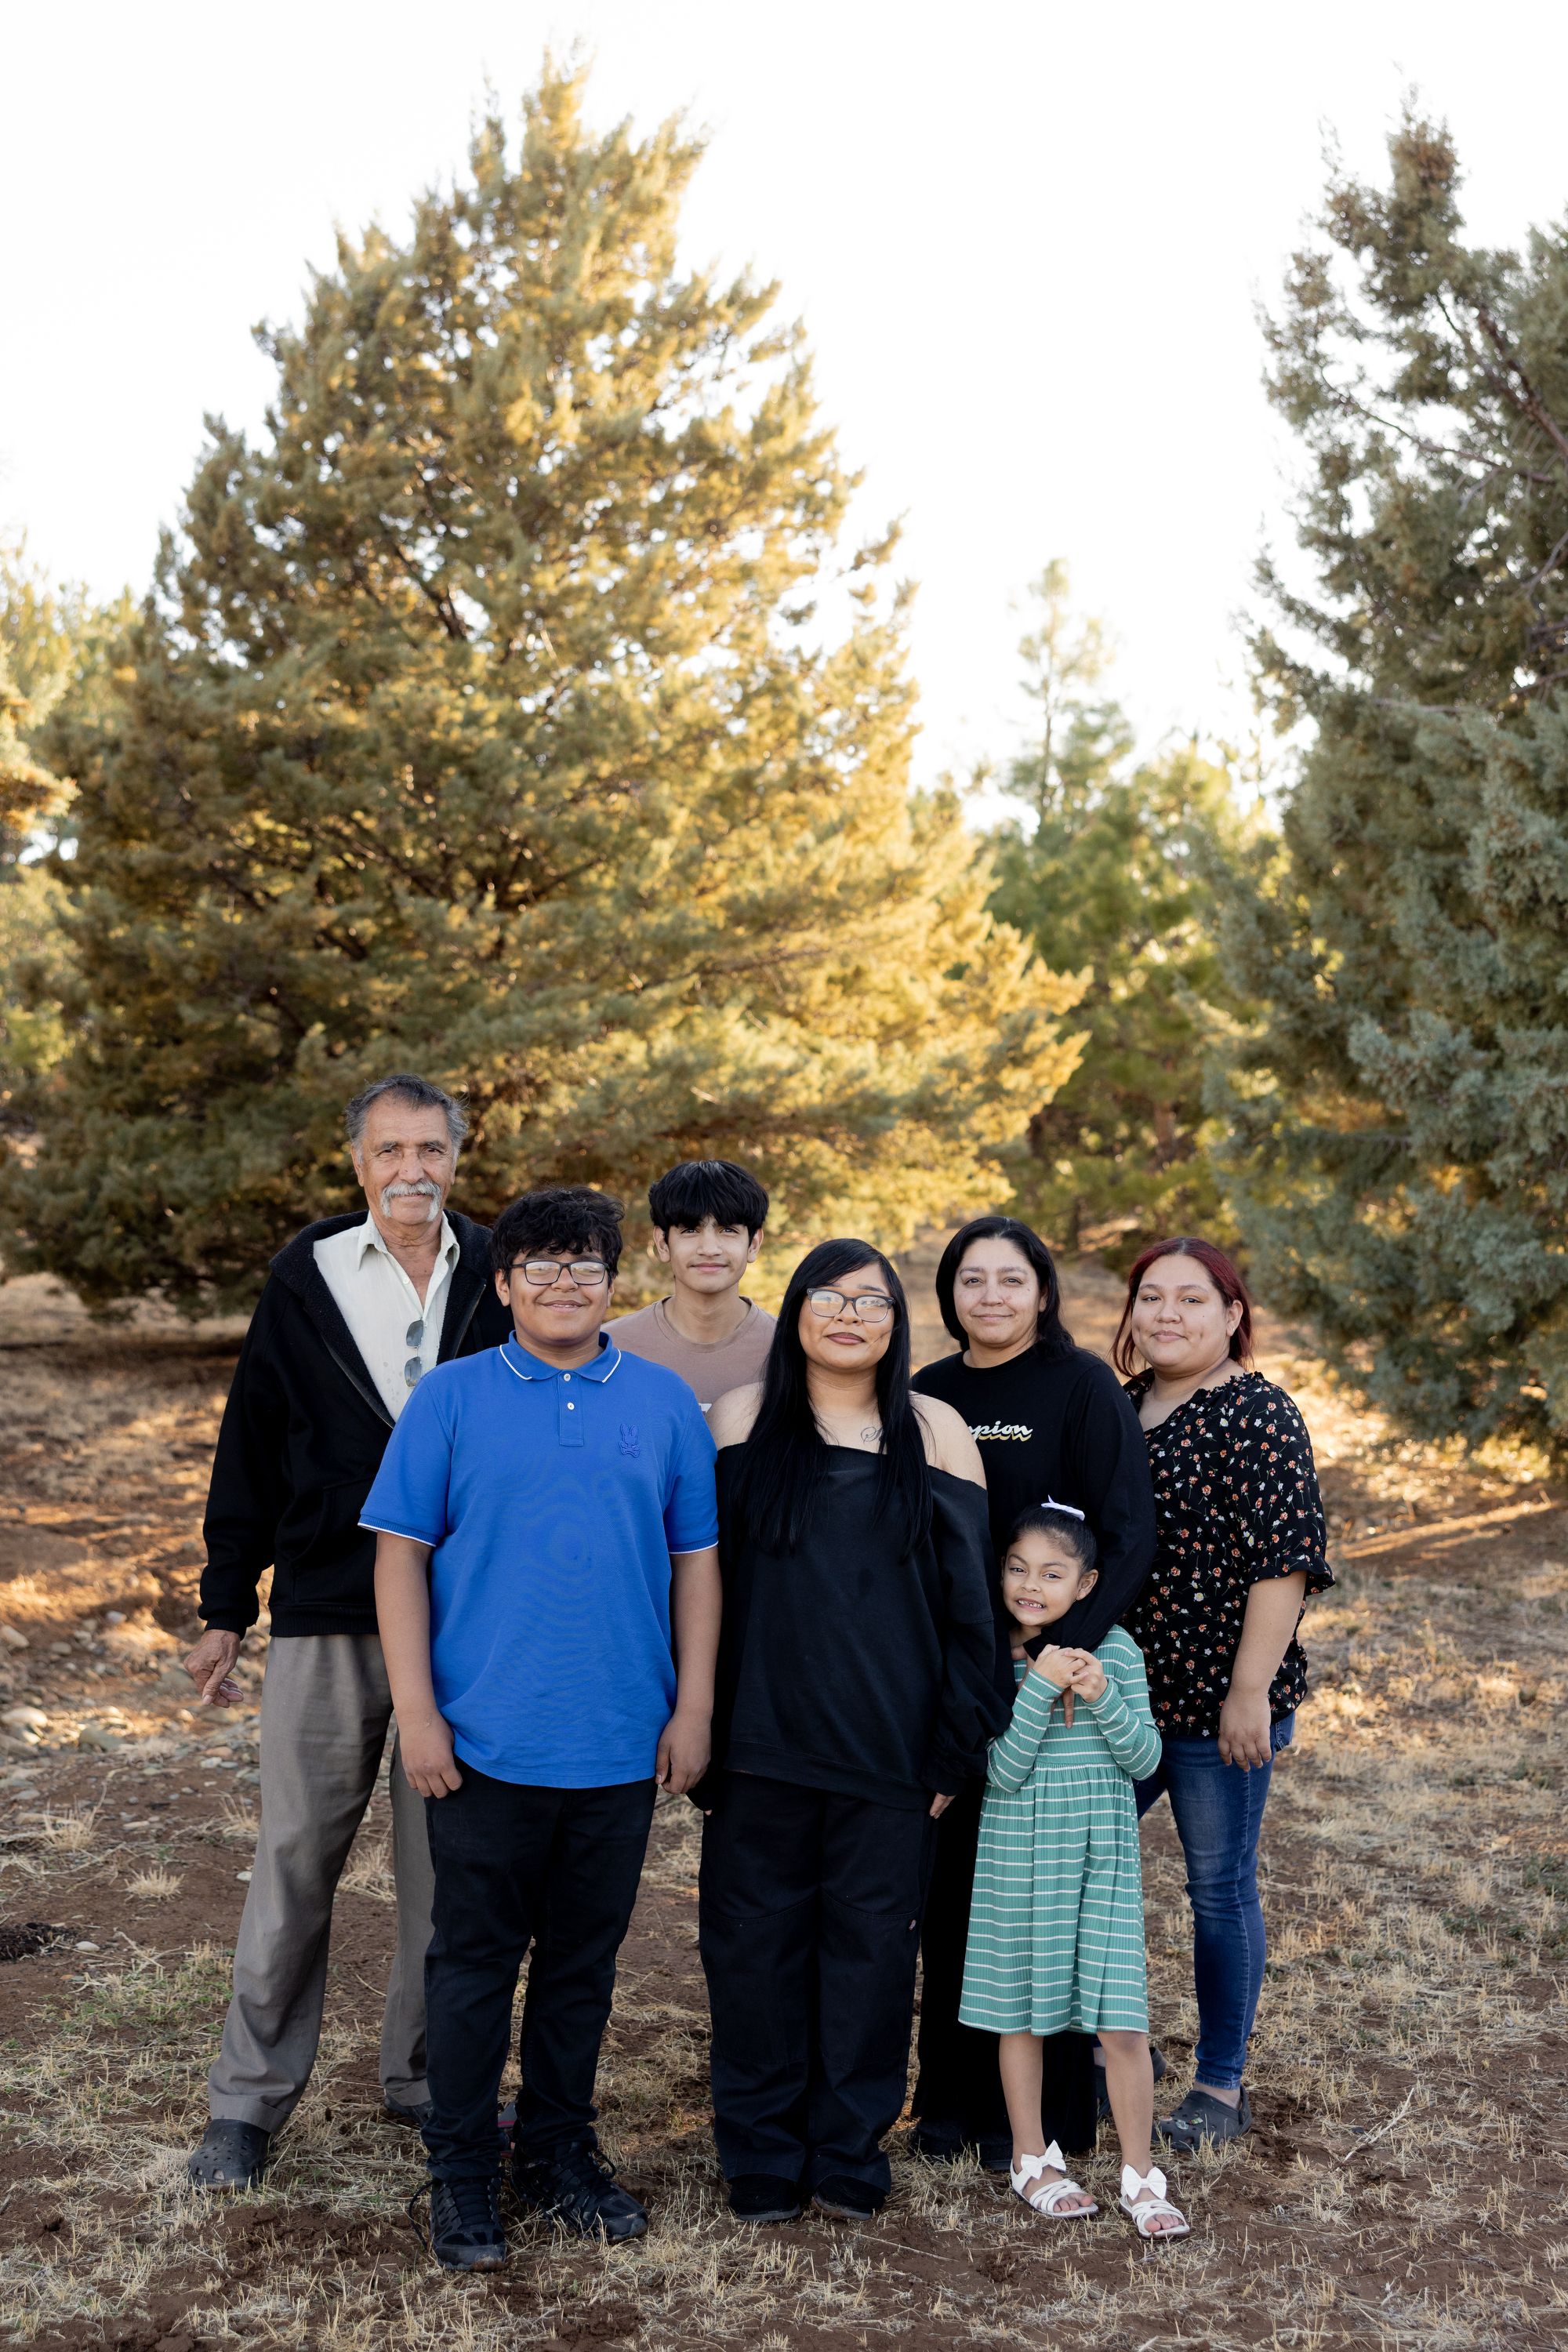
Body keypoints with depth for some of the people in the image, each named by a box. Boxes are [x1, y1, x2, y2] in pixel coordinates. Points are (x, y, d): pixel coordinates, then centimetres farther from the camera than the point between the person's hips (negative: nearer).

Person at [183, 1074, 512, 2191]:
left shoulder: (497, 1279, 2)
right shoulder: (308, 1277, 1)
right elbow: (253, 1447, 5)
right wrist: (226, 1609, 5)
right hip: (326, 1615, -1)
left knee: (449, 1861, 10)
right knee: (297, 1857, 4)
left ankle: (429, 2074, 26)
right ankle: (251, 2098, 16)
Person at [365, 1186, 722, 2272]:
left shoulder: (664, 1401, 5)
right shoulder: (452, 1398, -1)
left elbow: (695, 1559, 8)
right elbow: (401, 1553, -1)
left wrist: (693, 1706, 3)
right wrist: (417, 1711, -7)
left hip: (619, 1741, 2)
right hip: (487, 1736, -2)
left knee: (584, 1959, 13)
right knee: (476, 1959, 5)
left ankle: (561, 2153, 29)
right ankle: (463, 2172, 19)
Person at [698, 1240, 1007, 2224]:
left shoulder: (934, 1432, 6)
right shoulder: (742, 1421, 5)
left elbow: (969, 1597, 6)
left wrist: (960, 1738, 0)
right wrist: (698, 1728, 0)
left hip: (890, 1743, 0)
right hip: (761, 1735, 0)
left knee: (871, 1941, 5)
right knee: (756, 1940, 4)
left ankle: (850, 2152, 20)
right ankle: (763, 2158, 18)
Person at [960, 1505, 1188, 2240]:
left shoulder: (1116, 1651, -2)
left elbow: (1144, 1758, -2)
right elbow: (1003, 1772, -13)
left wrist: (1102, 1696, -18)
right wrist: (1040, 1686, -21)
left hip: (1102, 1853, 1)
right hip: (1017, 1854, 0)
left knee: (1122, 2023, -2)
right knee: (1021, 2012, 11)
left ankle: (1139, 2174, 11)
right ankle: (1032, 2160, 28)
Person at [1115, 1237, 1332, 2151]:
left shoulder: (1259, 1416, -11)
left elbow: (1285, 1559, -16)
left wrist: (1250, 1690, -20)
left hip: (1216, 1700, -7)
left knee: (1219, 1886, 4)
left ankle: (1223, 2085, 19)